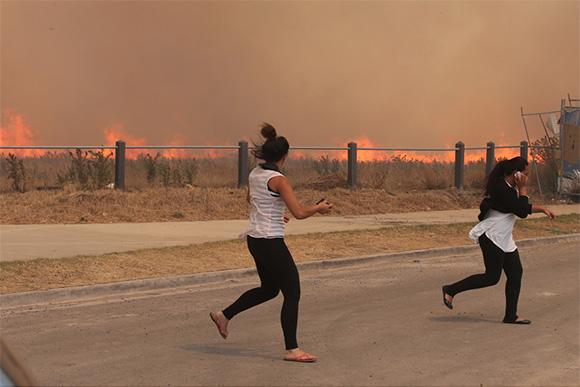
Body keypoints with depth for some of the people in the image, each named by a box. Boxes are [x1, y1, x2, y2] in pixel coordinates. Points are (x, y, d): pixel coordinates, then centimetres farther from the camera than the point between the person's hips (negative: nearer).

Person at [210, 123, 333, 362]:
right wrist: (319, 208, -2)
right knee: (292, 293, -2)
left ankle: (224, 316, 31)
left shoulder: (255, 174, 7)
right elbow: (300, 212, -22)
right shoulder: (278, 179, -18)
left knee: (269, 289, 24)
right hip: (270, 242, -9)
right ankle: (292, 350, -1)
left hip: (255, 239, 9)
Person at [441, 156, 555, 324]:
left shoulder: (511, 188, 13)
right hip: (492, 237, -10)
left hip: (504, 239, 10)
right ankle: (451, 290, 4)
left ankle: (511, 315, 10)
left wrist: (542, 209, 18)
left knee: (516, 273, 5)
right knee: (492, 277, -7)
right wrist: (523, 188, -13)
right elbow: (522, 211, -19)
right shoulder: (501, 188, -20)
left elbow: (525, 207, 28)